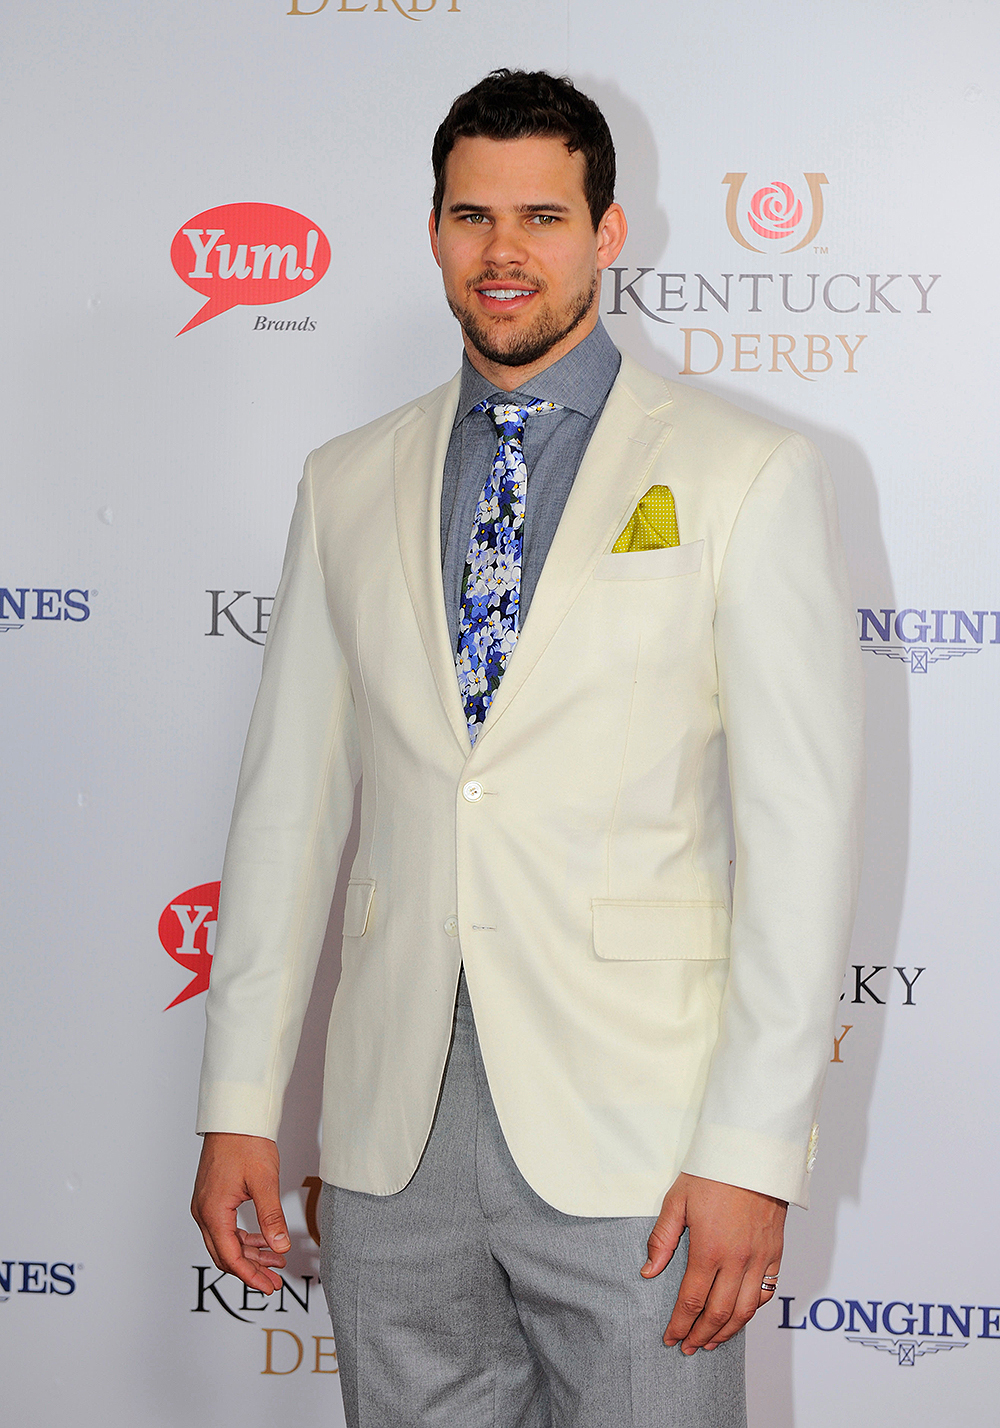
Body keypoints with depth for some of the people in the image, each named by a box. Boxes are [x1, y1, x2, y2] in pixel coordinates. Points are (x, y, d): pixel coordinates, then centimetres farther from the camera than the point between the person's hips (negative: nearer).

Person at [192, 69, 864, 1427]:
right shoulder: (348, 485, 11)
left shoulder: (747, 476, -2)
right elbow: (292, 796, 10)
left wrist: (752, 1152, -12)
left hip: (631, 1140, -3)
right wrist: (239, 1106, 6)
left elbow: (802, 822, -6)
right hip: (393, 1127, 4)